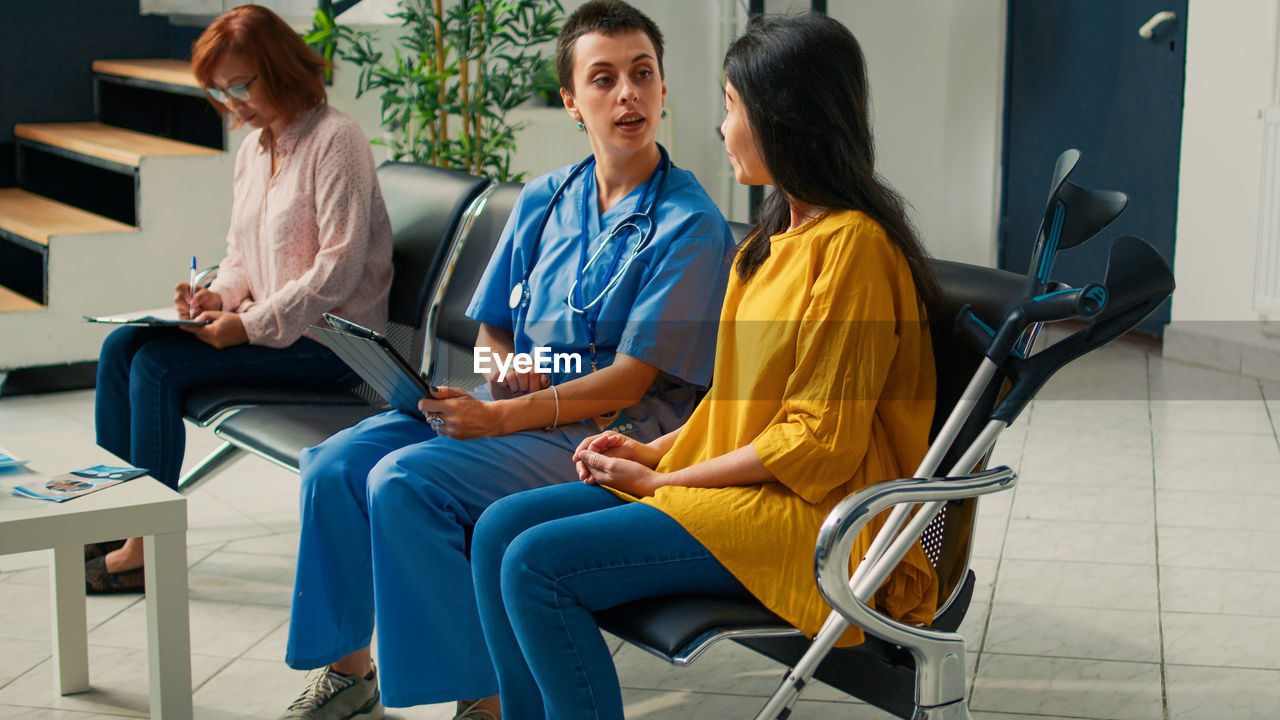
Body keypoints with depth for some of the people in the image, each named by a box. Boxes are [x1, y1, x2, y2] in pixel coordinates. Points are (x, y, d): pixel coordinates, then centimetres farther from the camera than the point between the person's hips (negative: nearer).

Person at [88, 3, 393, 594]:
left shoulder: (334, 139, -14)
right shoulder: (253, 148, 14)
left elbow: (338, 268, -20)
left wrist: (250, 326, -22)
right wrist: (220, 295, -2)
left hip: (326, 340, -9)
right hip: (264, 326, 9)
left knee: (157, 363, -20)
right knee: (121, 345, -4)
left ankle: (148, 548, -13)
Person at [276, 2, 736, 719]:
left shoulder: (690, 224, -10)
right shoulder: (544, 201, 11)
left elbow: (633, 380, -15)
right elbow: (490, 329, 18)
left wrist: (502, 415, -22)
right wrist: (505, 363, -7)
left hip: (603, 434, -7)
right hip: (508, 404, 7)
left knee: (404, 481, -26)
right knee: (333, 465, -9)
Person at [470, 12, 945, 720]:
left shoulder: (852, 247, -17)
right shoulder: (783, 233, 15)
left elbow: (815, 442, -19)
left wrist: (664, 479, -12)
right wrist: (654, 450, 6)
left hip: (805, 514, -10)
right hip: (734, 478, 10)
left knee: (538, 564, -21)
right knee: (500, 529, -2)